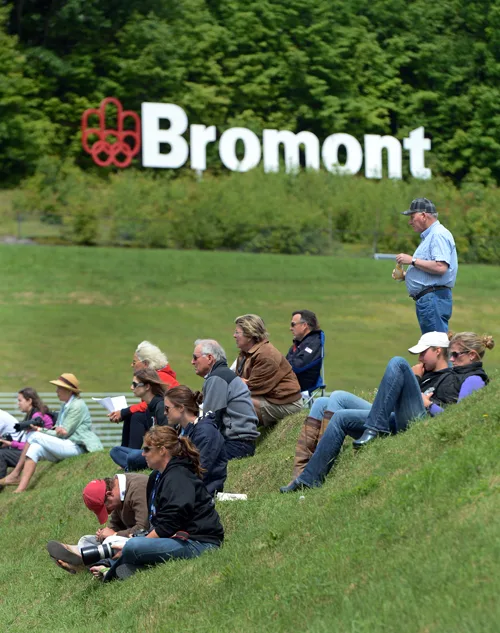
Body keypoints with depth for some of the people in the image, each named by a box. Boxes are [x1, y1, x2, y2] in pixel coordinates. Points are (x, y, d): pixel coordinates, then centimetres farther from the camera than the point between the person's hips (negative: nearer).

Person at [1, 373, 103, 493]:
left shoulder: (77, 405, -9)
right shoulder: (65, 406, 18)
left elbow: (64, 433, -13)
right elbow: (60, 431, 12)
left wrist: (41, 431, -6)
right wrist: (42, 430, -11)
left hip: (76, 447, -9)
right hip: (66, 445, 9)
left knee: (35, 437, -18)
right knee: (35, 448, -14)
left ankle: (16, 474, -16)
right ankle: (21, 488, -22)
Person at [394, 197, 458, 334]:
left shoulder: (439, 235, -11)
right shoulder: (428, 236, 23)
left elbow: (440, 267, -24)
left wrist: (412, 260, -15)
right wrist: (404, 275, 14)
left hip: (434, 299, -11)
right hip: (426, 300, 11)